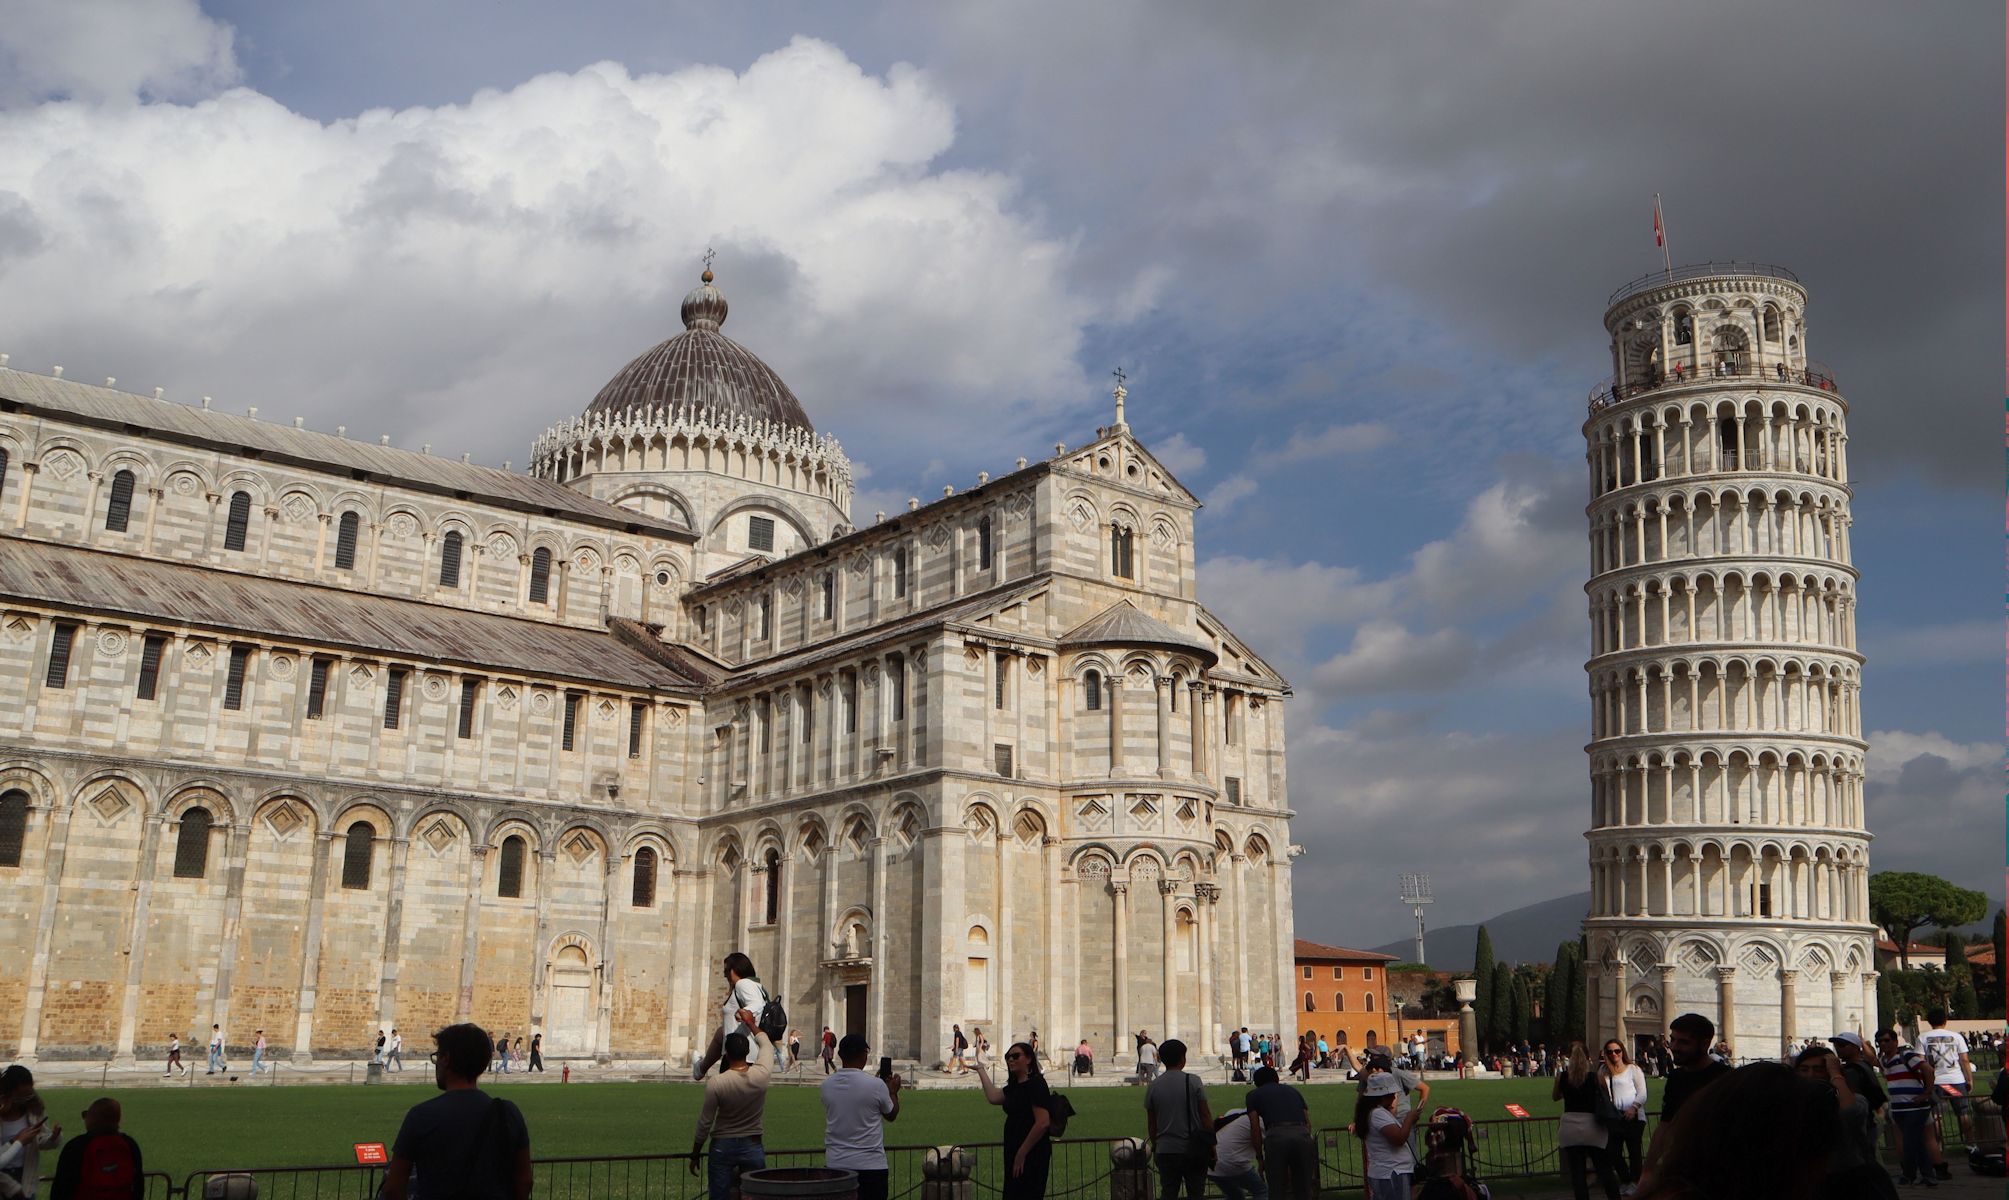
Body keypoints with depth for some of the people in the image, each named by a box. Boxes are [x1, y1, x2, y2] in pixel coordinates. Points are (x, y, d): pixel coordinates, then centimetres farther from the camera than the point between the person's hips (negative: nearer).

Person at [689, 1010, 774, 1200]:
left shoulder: (715, 1083, -16)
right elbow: (766, 1045, 11)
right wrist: (751, 1023, 25)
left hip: (723, 1147, -2)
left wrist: (694, 1155, 5)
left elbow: (705, 1123, -8)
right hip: (752, 1147, 2)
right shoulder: (762, 1075, -11)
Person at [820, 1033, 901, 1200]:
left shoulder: (827, 1085, 1)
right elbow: (891, 1114, 4)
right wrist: (893, 1091, 22)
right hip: (870, 1165, -4)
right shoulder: (875, 1085, -13)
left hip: (835, 1163, 4)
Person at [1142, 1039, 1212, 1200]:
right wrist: (1211, 1143, 4)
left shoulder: (1153, 1086, 1)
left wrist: (1154, 1146, 19)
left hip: (1166, 1151, 2)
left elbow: (1151, 1123, 7)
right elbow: (1205, 1115, -5)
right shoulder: (1193, 1082, -7)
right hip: (1193, 1150, -2)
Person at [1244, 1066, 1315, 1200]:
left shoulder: (1254, 1094, 22)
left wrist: (1260, 1157, 21)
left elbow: (1255, 1129, 14)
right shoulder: (1293, 1090, 32)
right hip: (1303, 1135, 3)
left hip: (1277, 1135, -3)